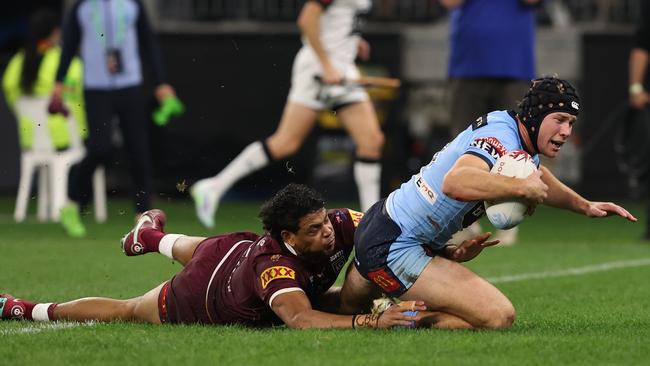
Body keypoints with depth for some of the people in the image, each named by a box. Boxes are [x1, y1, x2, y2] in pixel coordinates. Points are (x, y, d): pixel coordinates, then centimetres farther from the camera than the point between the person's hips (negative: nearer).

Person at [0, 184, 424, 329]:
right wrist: (369, 321, -76)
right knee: (126, 311, 19)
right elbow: (300, 319, -65)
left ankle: (152, 235, 73)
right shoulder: (275, 268, -49)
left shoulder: (340, 225, -33)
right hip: (197, 300, -5)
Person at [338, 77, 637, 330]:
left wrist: (585, 206, 26)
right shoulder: (503, 140, -22)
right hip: (394, 248, -11)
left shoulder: (504, 124, 8)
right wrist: (523, 188, -37)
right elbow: (456, 182, -45)